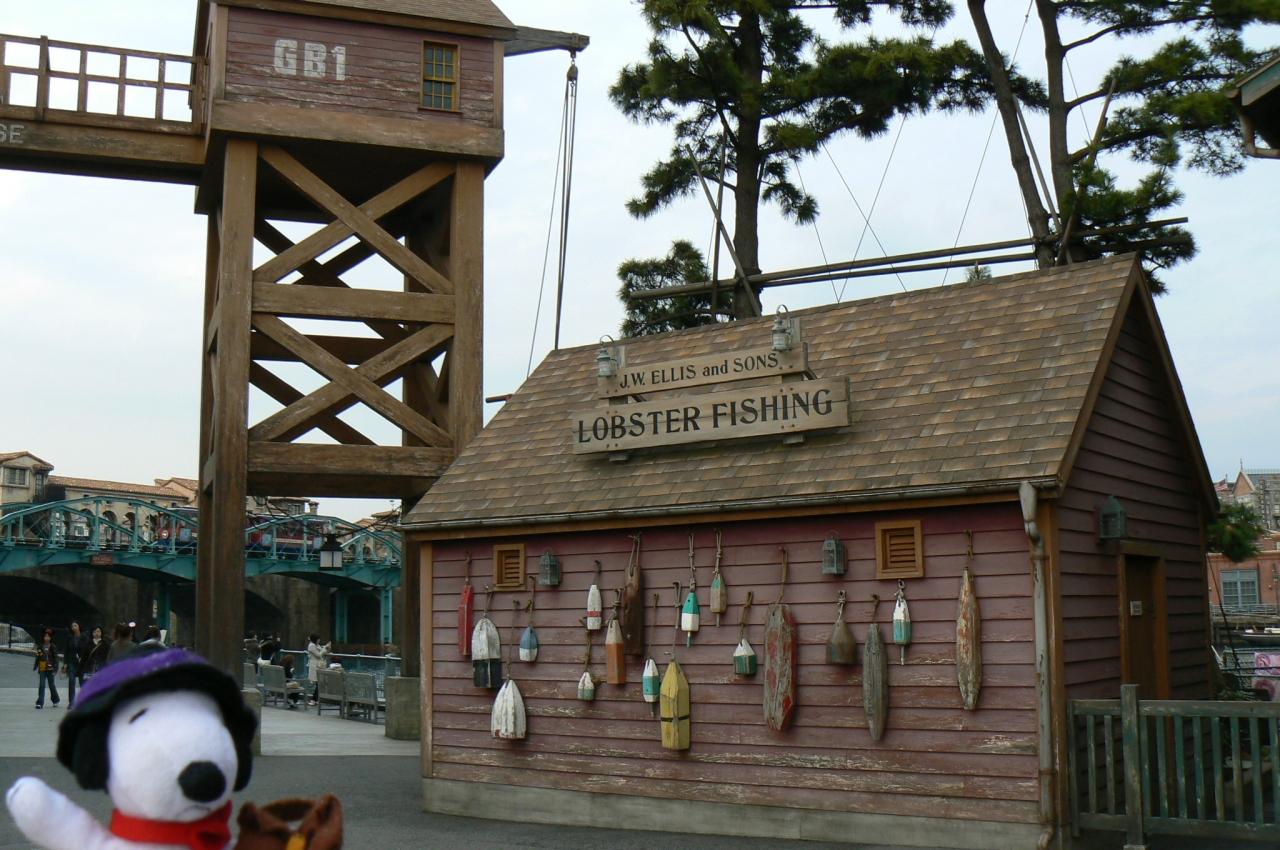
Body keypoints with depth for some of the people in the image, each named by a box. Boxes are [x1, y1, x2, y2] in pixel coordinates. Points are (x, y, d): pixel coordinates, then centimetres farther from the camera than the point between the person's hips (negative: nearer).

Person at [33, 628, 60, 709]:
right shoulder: (40, 647, 6)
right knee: (42, 685, -4)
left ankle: (55, 700, 27)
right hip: (42, 669, 2)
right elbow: (38, 658, 14)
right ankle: (40, 703, -6)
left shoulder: (53, 647, -3)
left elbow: (56, 659, -4)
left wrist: (55, 669, -10)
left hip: (50, 669, -2)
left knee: (51, 685, 8)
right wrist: (35, 666, 11)